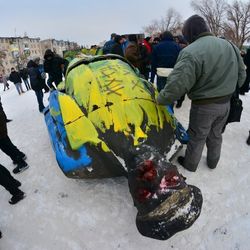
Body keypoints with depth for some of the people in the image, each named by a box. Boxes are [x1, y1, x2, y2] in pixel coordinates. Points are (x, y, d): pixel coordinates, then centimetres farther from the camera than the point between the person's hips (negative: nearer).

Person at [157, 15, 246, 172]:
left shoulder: (191, 52, -23)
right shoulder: (230, 45, 4)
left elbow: (177, 85, -30)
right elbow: (241, 75, 11)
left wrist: (160, 99, -16)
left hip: (204, 105, -7)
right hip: (226, 103, 7)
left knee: (197, 137, 12)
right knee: (215, 135, 24)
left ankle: (190, 164, 34)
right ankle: (213, 162, 45)